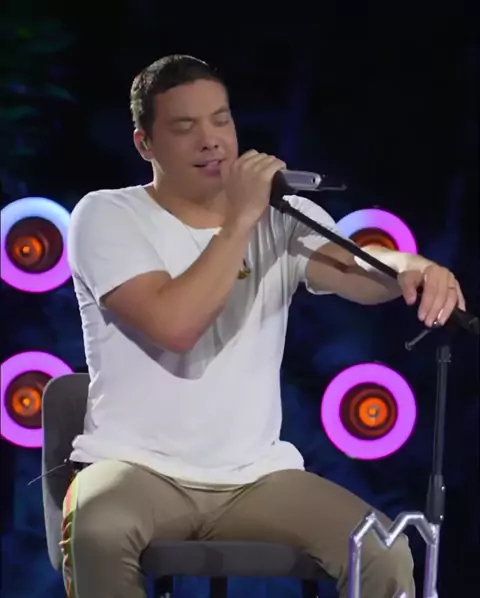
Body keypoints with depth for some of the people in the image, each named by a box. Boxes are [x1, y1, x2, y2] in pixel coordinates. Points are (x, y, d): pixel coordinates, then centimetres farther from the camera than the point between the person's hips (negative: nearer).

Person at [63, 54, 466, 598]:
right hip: (138, 468, -3)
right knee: (97, 532, -36)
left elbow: (360, 274, -14)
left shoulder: (284, 216, 7)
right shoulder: (106, 216, -4)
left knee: (386, 554, -19)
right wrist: (240, 221, -17)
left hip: (257, 476, 3)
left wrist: (410, 268, -37)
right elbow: (174, 325, -20)